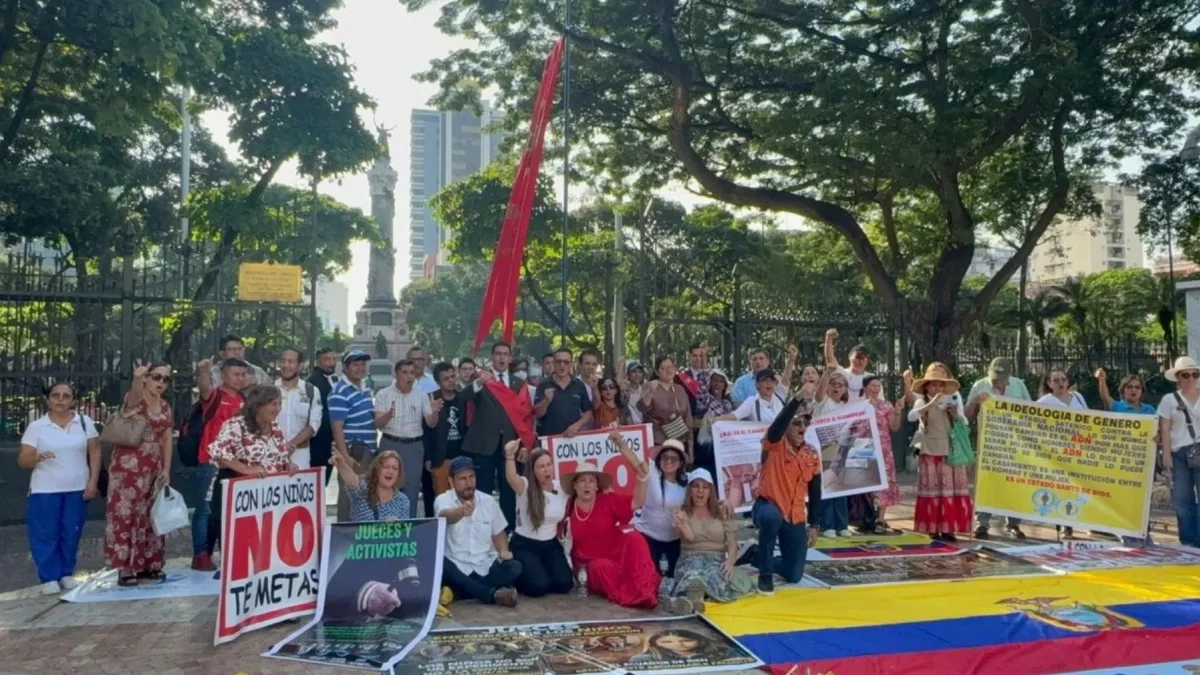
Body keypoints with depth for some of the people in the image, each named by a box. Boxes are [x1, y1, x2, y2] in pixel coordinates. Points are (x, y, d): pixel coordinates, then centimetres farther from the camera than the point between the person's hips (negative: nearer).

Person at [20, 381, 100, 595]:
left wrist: (93, 481, -4)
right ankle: (49, 577, 11)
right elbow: (22, 460, -5)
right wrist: (37, 457, -27)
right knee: (46, 535, 0)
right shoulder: (36, 427, -2)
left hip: (77, 489, 1)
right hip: (45, 490, -1)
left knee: (71, 534, 8)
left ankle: (66, 574, 21)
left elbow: (95, 452, 4)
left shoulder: (85, 422, 2)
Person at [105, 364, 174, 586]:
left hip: (154, 468, 6)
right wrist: (137, 378, -57)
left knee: (149, 515, 10)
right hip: (128, 466, -6)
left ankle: (147, 563, 19)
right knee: (126, 514, -6)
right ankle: (125, 568, -1)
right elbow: (135, 393, -34)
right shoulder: (134, 399, -8)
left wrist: (166, 469, 3)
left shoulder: (166, 407, 11)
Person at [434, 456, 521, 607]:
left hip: (486, 567, 3)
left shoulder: (488, 501, 6)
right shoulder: (443, 499, -6)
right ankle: (494, 594, -32)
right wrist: (462, 511, -54)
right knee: (438, 565, -35)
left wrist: (503, 551, -7)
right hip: (457, 568, -2)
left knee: (514, 568, -24)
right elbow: (445, 516, -30)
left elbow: (498, 533, 16)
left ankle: (458, 592, -23)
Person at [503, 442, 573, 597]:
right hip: (524, 545, -4)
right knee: (539, 586, -23)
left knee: (564, 584, -13)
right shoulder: (526, 487, -16)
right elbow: (511, 478, -38)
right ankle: (519, 577, 12)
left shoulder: (562, 488, -3)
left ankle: (542, 569, 19)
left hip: (551, 544, 4)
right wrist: (510, 455, -53)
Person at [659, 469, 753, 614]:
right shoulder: (683, 513, 7)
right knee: (696, 566, -40)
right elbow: (689, 537, -14)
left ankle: (691, 596, -66)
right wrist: (682, 525, -40)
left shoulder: (722, 511, 12)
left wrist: (730, 561, -18)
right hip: (691, 559, -1)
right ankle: (694, 597, -70)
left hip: (717, 560, 1)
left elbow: (732, 542, 5)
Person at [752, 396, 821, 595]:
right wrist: (798, 399, -44)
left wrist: (814, 525, 6)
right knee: (772, 517, -42)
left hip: (796, 519, 5)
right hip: (767, 507, -4)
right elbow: (777, 426, -36)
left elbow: (815, 492, 9)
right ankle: (765, 574, -21)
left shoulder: (812, 454, 2)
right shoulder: (775, 444, -11)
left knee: (794, 576, 2)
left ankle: (760, 559, 35)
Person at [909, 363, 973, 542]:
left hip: (950, 454, 4)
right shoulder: (922, 402, -3)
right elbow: (911, 417, -24)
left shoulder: (950, 403, 11)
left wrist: (957, 416, -5)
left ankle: (947, 529, 8)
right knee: (932, 491, -1)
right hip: (930, 454, -4)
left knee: (951, 491, 3)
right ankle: (933, 529, 2)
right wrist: (931, 404, -33)